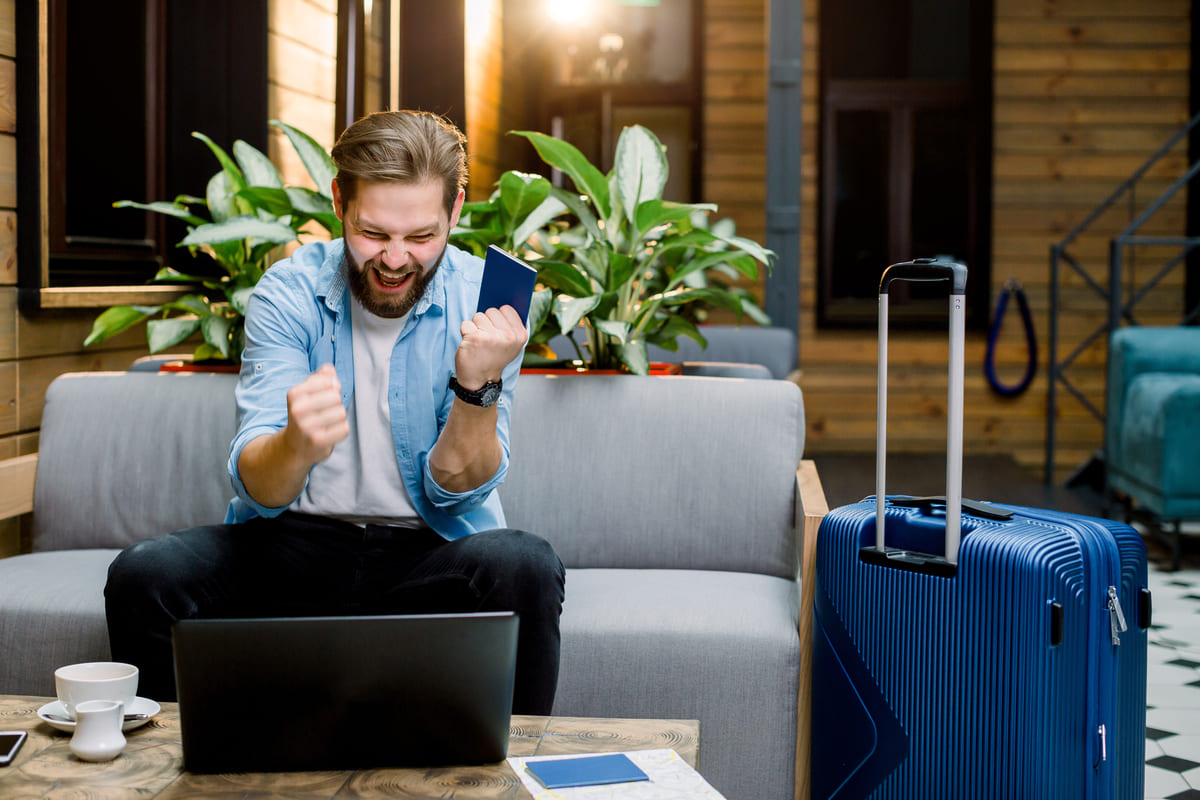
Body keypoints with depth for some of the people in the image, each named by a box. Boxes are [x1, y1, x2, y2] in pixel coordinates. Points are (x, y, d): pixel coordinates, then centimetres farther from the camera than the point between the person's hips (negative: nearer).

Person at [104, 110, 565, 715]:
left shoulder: (485, 302, -7)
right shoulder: (287, 293, -7)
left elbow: (457, 488, -10)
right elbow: (256, 488, -16)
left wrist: (478, 385, -29)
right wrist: (298, 444, -40)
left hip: (429, 550, -1)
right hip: (296, 540, 1)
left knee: (525, 568, -32)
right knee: (143, 574, -23)